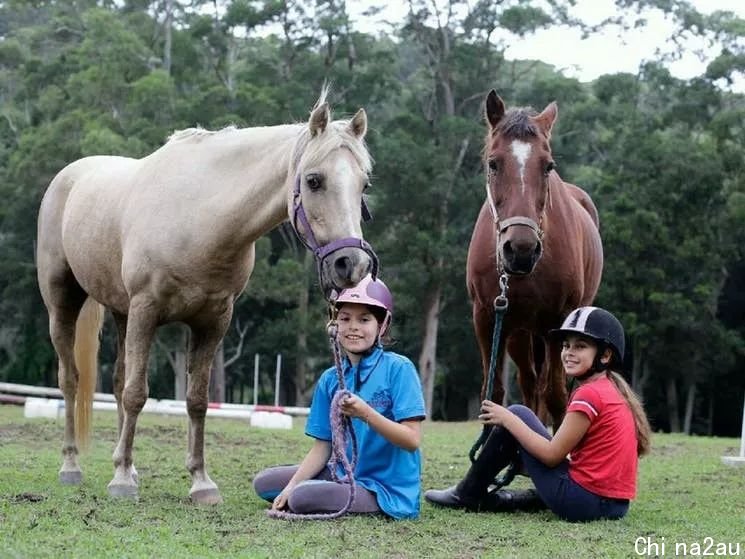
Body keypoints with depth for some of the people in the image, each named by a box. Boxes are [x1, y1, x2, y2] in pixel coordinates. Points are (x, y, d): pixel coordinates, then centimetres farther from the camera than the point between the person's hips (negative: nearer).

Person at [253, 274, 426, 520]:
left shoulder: (398, 369, -11)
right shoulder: (330, 379, 7)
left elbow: (412, 440, -17)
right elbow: (322, 446, 5)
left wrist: (366, 414, -31)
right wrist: (290, 487, -9)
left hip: (387, 487, -7)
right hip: (343, 474, 7)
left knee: (303, 499, -27)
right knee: (264, 482, 3)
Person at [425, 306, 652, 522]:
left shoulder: (589, 394, -14)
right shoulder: (613, 390, 13)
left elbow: (552, 455, -14)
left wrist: (507, 419, -5)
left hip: (582, 504, -9)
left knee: (517, 414, 1)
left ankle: (470, 494, 11)